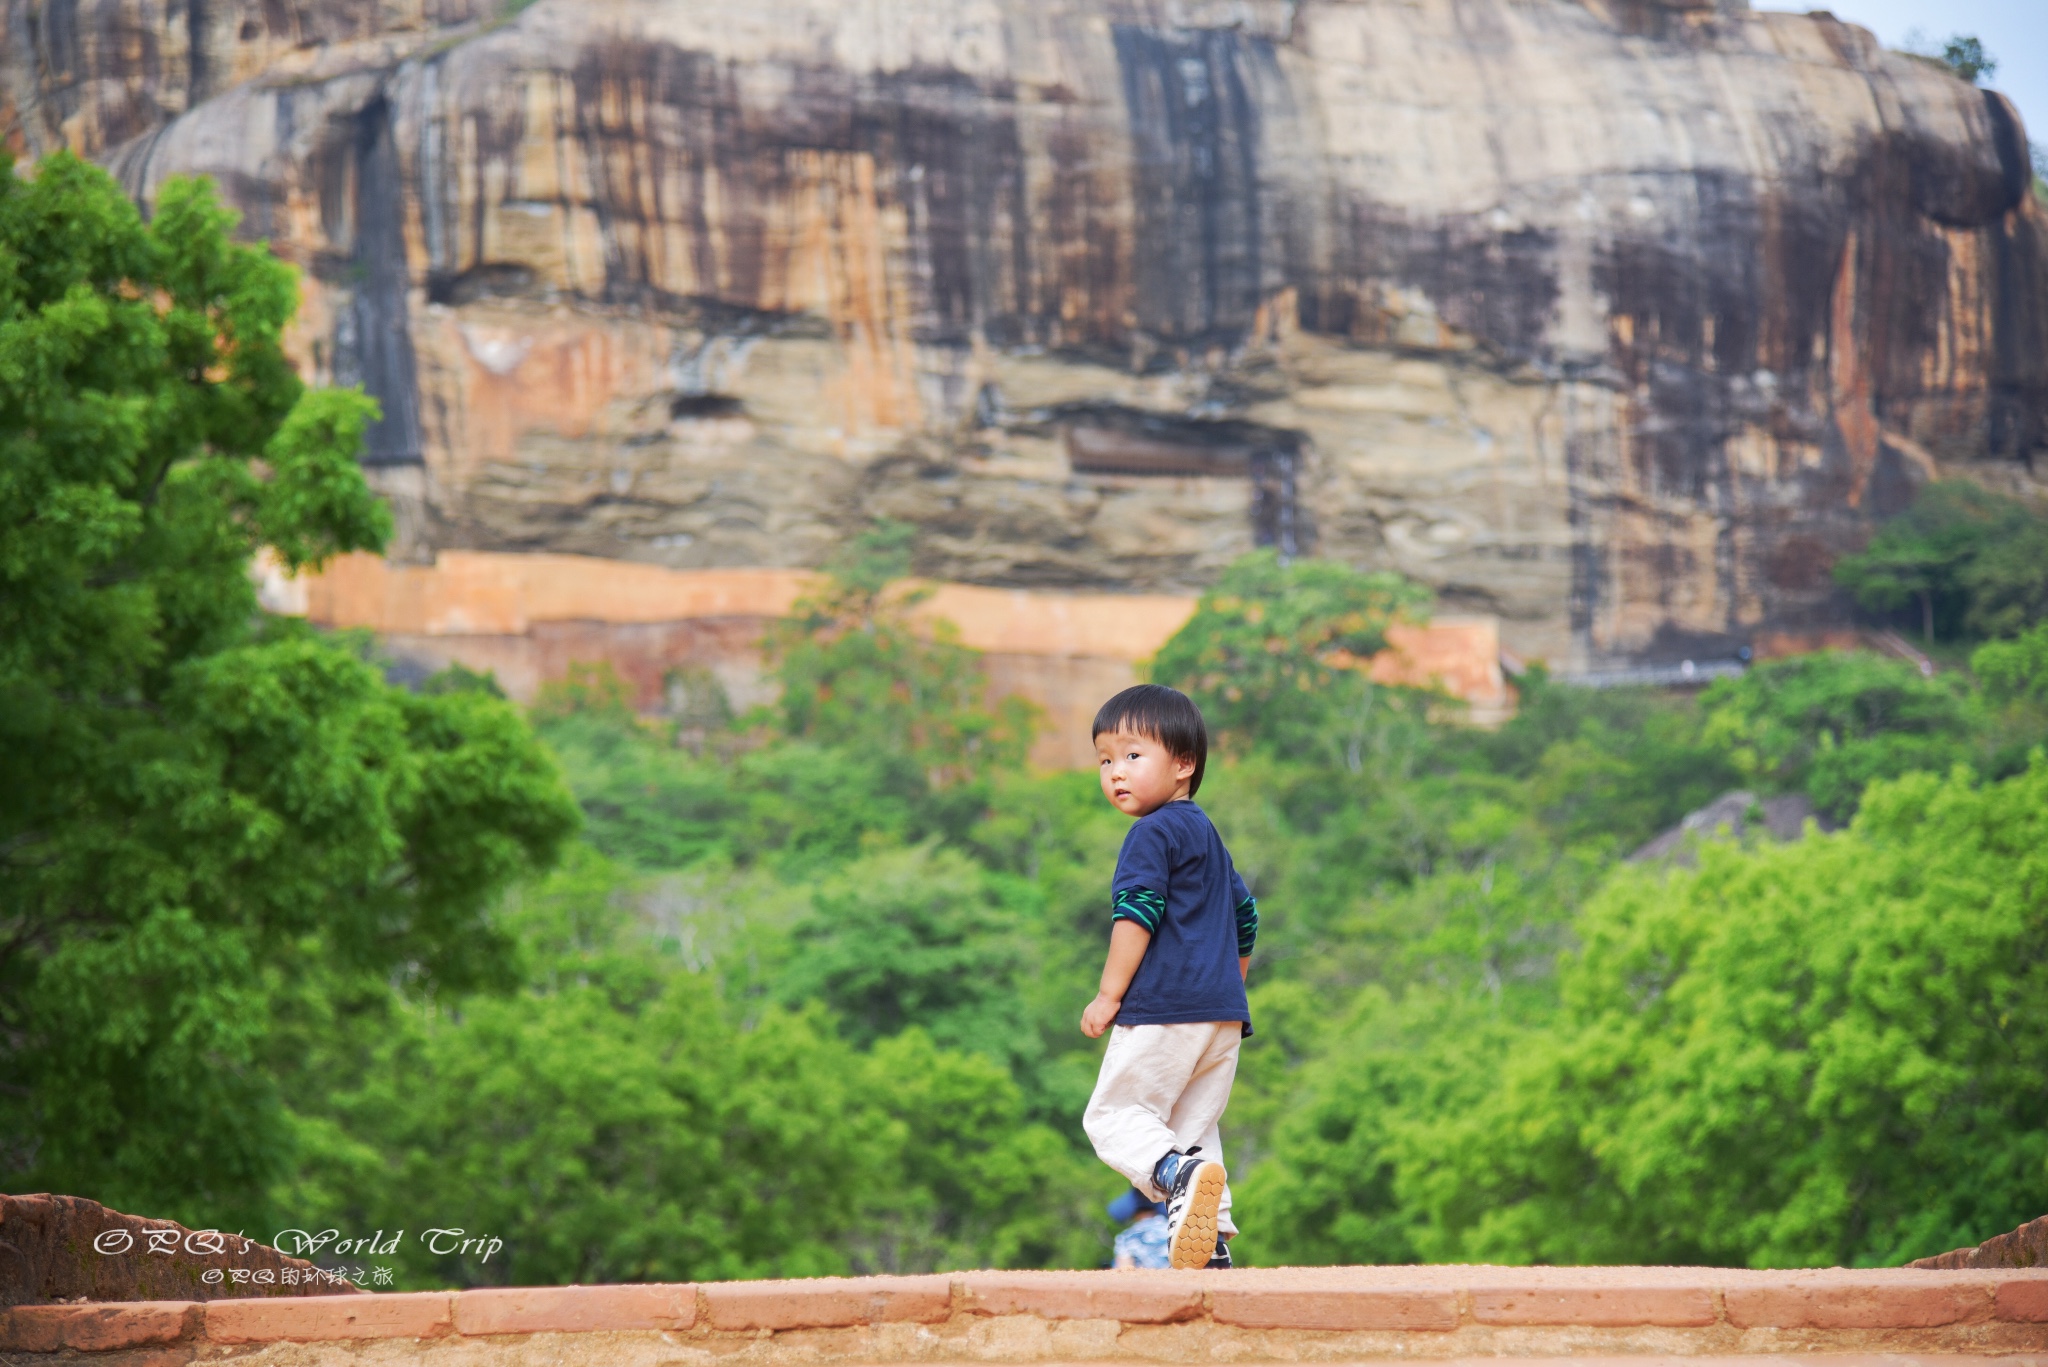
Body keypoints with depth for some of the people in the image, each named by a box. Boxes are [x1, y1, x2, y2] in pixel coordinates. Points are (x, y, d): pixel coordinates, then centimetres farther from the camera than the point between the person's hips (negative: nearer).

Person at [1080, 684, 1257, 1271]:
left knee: (1112, 1114, -5)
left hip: (1164, 1008, -9)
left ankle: (1178, 1172, -31)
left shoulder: (1153, 833, -6)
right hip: (1224, 1012, 9)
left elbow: (1136, 914, -15)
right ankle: (1212, 1242, 1)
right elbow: (1244, 914, 30)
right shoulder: (1208, 836, 23)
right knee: (1194, 1127, 11)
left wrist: (1109, 994, -12)